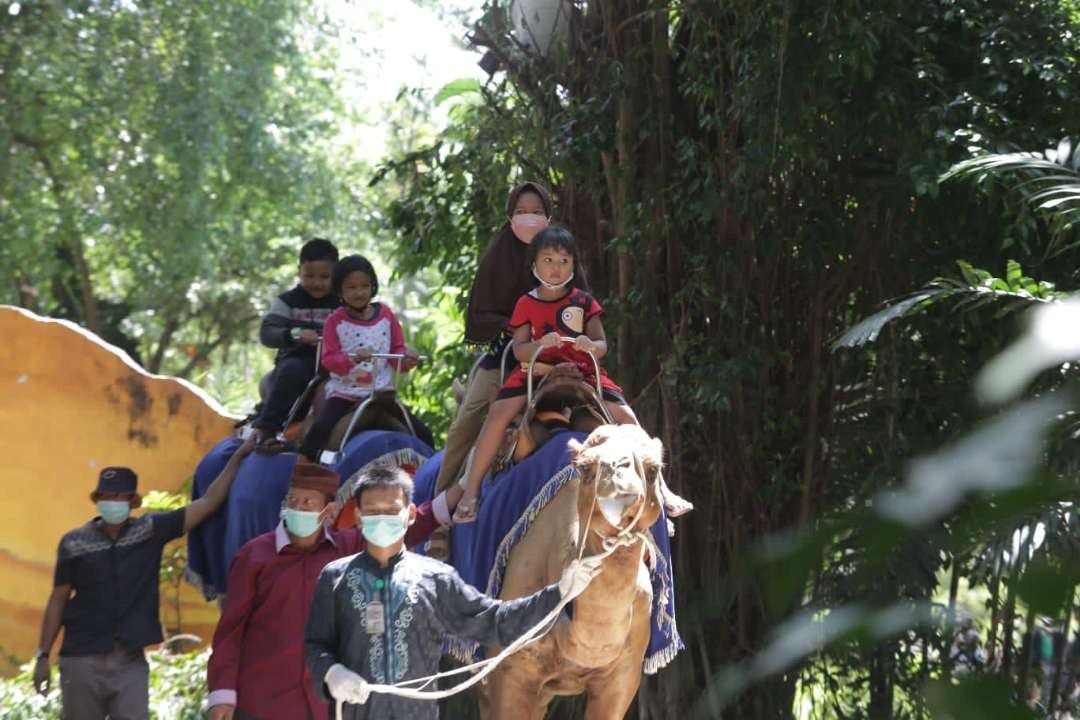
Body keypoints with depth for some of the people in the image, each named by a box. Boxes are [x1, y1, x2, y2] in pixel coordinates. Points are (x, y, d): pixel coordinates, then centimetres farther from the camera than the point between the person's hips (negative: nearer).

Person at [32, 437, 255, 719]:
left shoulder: (151, 530, 2)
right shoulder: (74, 542, 0)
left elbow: (207, 503, 1)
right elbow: (58, 600, 5)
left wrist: (238, 457, -3)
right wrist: (43, 656, 3)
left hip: (131, 662, 1)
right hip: (82, 660, -1)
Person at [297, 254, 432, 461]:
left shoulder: (386, 315, 6)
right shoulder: (335, 321, -2)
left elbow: (397, 350, 11)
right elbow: (328, 358, -8)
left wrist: (407, 360, -13)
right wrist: (352, 359, -28)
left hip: (382, 392, 2)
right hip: (344, 393, -2)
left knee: (422, 433, -3)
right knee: (319, 430, -26)